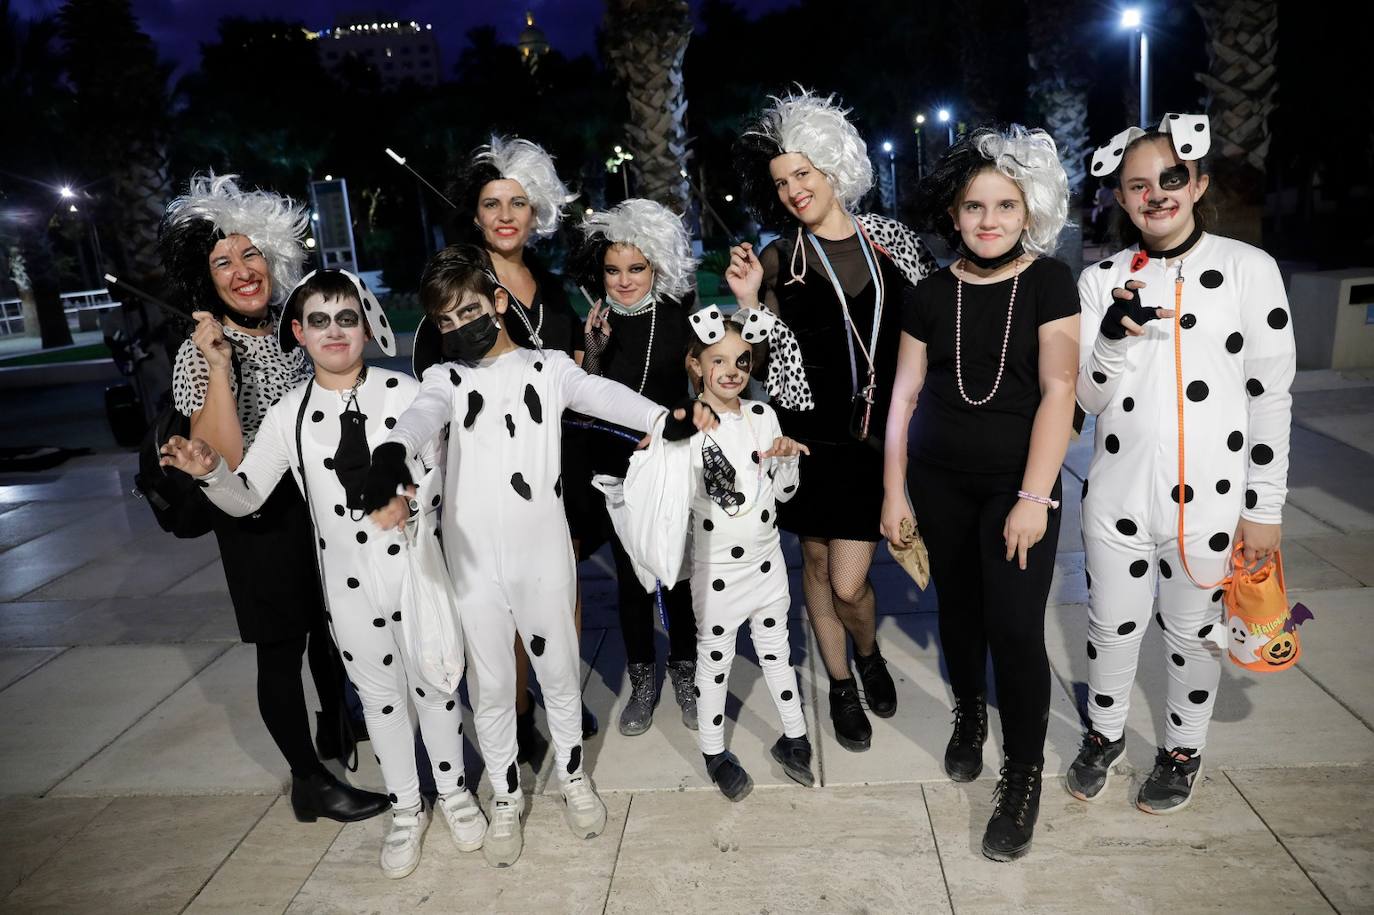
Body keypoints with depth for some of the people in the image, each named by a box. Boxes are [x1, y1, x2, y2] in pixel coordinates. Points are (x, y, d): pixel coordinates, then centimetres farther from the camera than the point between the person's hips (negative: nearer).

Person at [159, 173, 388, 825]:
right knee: (282, 647, 6)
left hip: (321, 504, 6)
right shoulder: (201, 353, -16)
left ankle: (336, 734, 44)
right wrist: (218, 367, -34)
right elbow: (222, 462, -28)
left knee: (331, 626, 20)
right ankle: (310, 781, 22)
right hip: (262, 519, -6)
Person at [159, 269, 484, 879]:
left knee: (434, 684, 14)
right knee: (378, 694, 16)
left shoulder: (406, 393, -9)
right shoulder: (289, 415, -4)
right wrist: (208, 471, -22)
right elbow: (245, 497, -4)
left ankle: (454, 791, 38)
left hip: (419, 569, -2)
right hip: (348, 582, 2)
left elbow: (440, 479, -2)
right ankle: (406, 809, 37)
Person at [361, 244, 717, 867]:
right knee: (493, 686, 13)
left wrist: (670, 419, -30)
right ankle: (506, 798, 34)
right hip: (474, 564, 1)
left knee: (559, 672, 15)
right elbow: (418, 419, -21)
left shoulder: (548, 367, 2)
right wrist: (387, 465, -44)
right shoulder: (446, 378, 0)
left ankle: (572, 776, 39)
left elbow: (604, 395, -12)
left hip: (544, 556, 0)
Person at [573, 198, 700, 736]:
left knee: (678, 570, 8)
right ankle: (643, 681, 29)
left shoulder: (678, 311, -7)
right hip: (616, 466, 0)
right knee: (630, 575, 10)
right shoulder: (593, 321, -7)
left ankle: (685, 673, 31)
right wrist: (594, 352, -20)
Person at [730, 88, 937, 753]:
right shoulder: (778, 258, 0)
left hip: (875, 432, 0)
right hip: (810, 432, 1)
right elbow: (764, 361, 0)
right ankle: (841, 686, 36)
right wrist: (748, 302, -13)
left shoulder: (890, 239, 4)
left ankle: (870, 655, 31)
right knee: (817, 564, 13)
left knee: (848, 582, -4)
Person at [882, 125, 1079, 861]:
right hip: (940, 481, 3)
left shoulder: (1048, 282, -5)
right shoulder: (931, 293, 2)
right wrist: (893, 491, 2)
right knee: (957, 608, 14)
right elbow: (903, 396, 4)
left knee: (1015, 627, -5)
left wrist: (1034, 496, -16)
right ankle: (968, 714, 40)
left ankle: (1024, 772, 14)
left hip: (1017, 484, -2)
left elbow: (1057, 392, -10)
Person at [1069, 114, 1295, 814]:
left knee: (1193, 631, 15)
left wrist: (1265, 506, -4)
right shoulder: (1101, 281, 1)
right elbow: (1090, 397, -1)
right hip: (1117, 491, 2)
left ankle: (1183, 750, 39)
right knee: (1112, 626, 15)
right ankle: (1105, 733, 40)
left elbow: (1271, 393, -3)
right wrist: (1115, 337, -21)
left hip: (1209, 495, -1)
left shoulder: (1249, 269, -5)